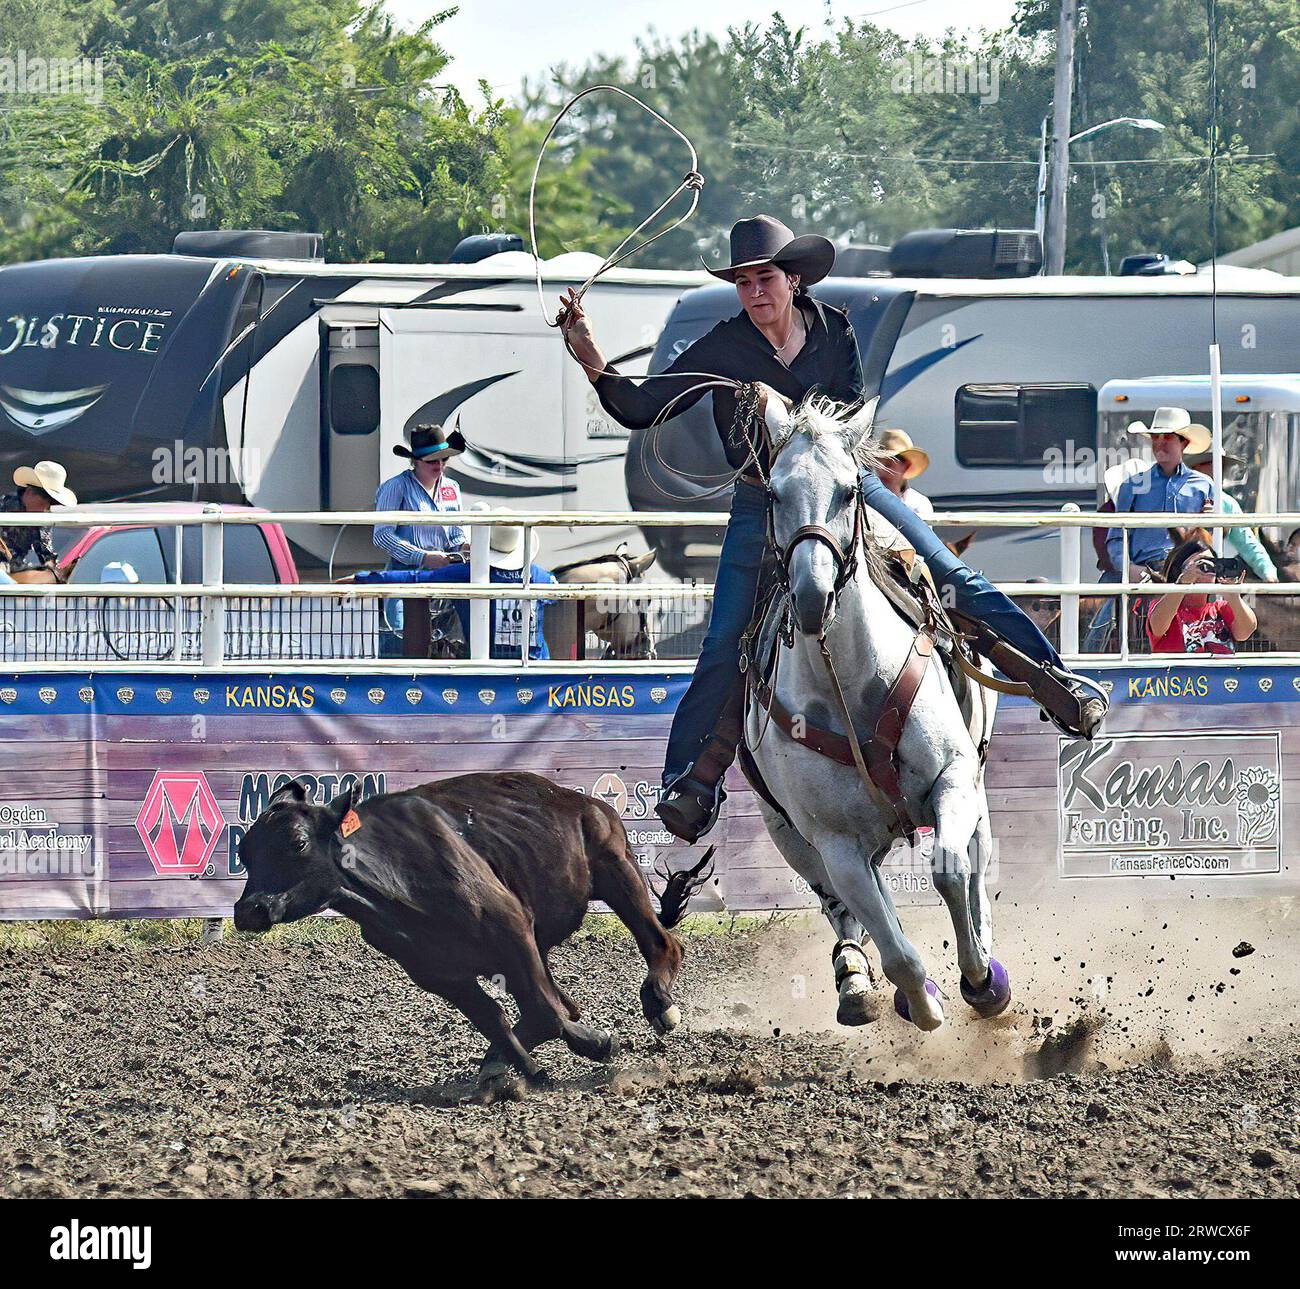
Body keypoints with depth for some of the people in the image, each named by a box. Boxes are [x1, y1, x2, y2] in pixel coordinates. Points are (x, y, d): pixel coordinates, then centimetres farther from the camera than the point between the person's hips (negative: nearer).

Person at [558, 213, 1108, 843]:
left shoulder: (833, 331, -5)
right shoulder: (721, 351, -8)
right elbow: (641, 409, -9)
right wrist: (594, 363, -25)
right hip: (763, 503, -1)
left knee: (954, 577, -6)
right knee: (725, 648, -7)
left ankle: (1054, 679, -1)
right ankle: (689, 783, 1)